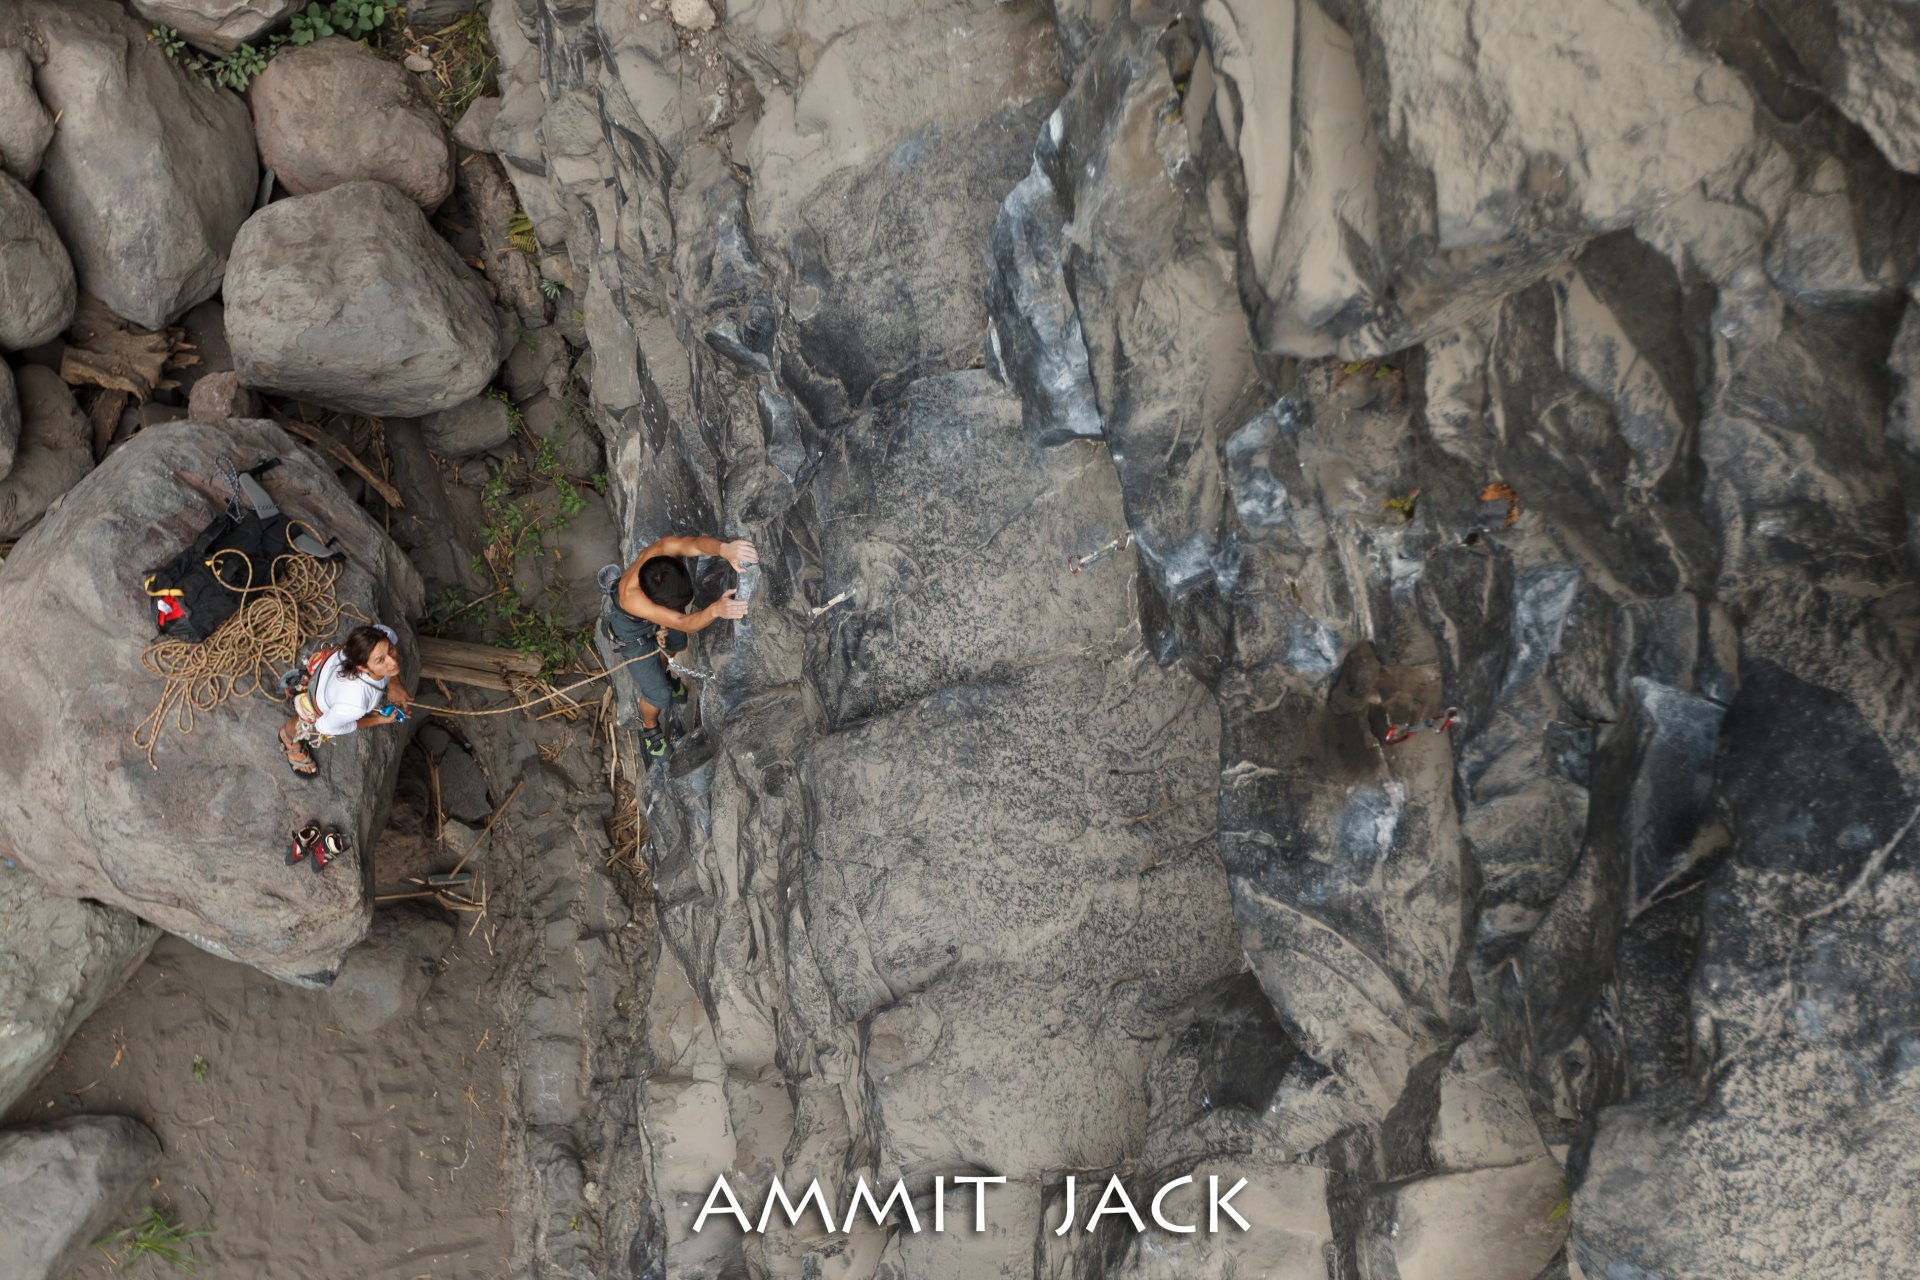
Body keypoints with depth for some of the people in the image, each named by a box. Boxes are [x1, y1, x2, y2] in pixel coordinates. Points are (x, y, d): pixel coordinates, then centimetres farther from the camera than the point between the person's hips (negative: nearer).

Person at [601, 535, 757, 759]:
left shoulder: (662, 550, -41)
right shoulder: (631, 598, -50)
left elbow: (696, 544, -57)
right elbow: (683, 623, -52)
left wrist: (725, 548, -80)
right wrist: (715, 610, -72)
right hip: (635, 634, -5)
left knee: (675, 645, 31)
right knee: (658, 694, 3)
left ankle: (661, 675, 66)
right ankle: (649, 727, 38)